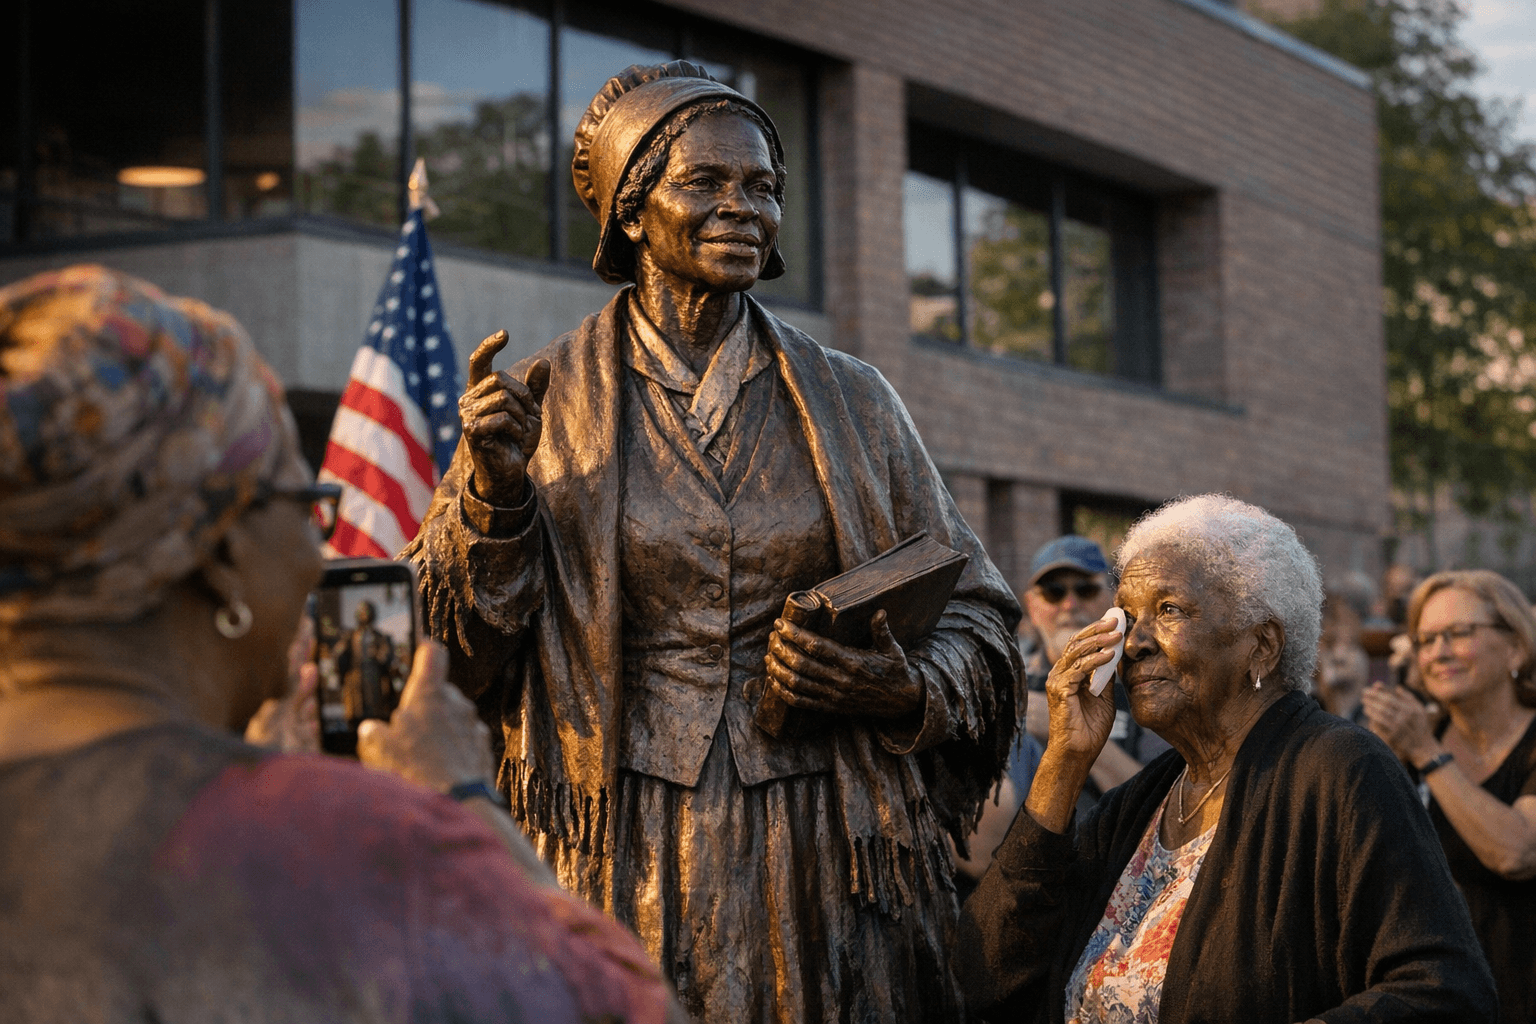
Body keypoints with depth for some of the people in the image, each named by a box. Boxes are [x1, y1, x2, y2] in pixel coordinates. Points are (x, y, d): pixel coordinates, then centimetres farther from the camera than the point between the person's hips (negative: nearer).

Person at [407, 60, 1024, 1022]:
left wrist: (907, 690, -10)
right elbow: (462, 650, 2)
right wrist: (495, 493, -13)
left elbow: (974, 619, 10)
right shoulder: (542, 403, 3)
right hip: (628, 865, -1)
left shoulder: (850, 402, 6)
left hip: (825, 863, 2)